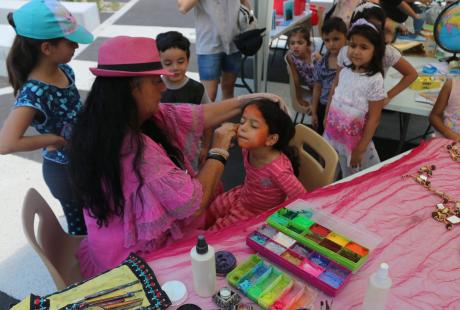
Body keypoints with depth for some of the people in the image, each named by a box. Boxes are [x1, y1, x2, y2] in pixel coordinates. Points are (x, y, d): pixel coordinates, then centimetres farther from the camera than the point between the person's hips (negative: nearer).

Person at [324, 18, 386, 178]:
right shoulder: (344, 72, -1)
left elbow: (373, 120, -15)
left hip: (353, 140, -5)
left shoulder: (374, 80, -17)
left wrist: (360, 149, -13)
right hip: (332, 136, 5)